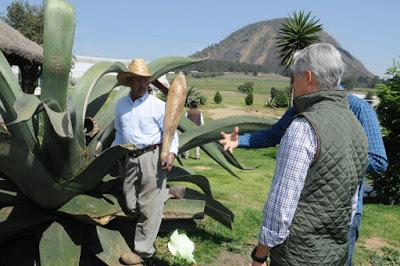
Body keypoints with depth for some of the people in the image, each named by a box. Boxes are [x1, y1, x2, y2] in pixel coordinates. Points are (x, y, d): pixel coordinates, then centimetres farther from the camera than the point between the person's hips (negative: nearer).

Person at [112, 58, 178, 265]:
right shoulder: (121, 104, 11)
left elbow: (171, 132, -4)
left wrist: (171, 153, -18)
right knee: (131, 206, 8)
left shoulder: (158, 105, -5)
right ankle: (168, 192, 28)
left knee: (149, 206, -1)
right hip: (129, 159, 6)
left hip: (152, 157, -5)